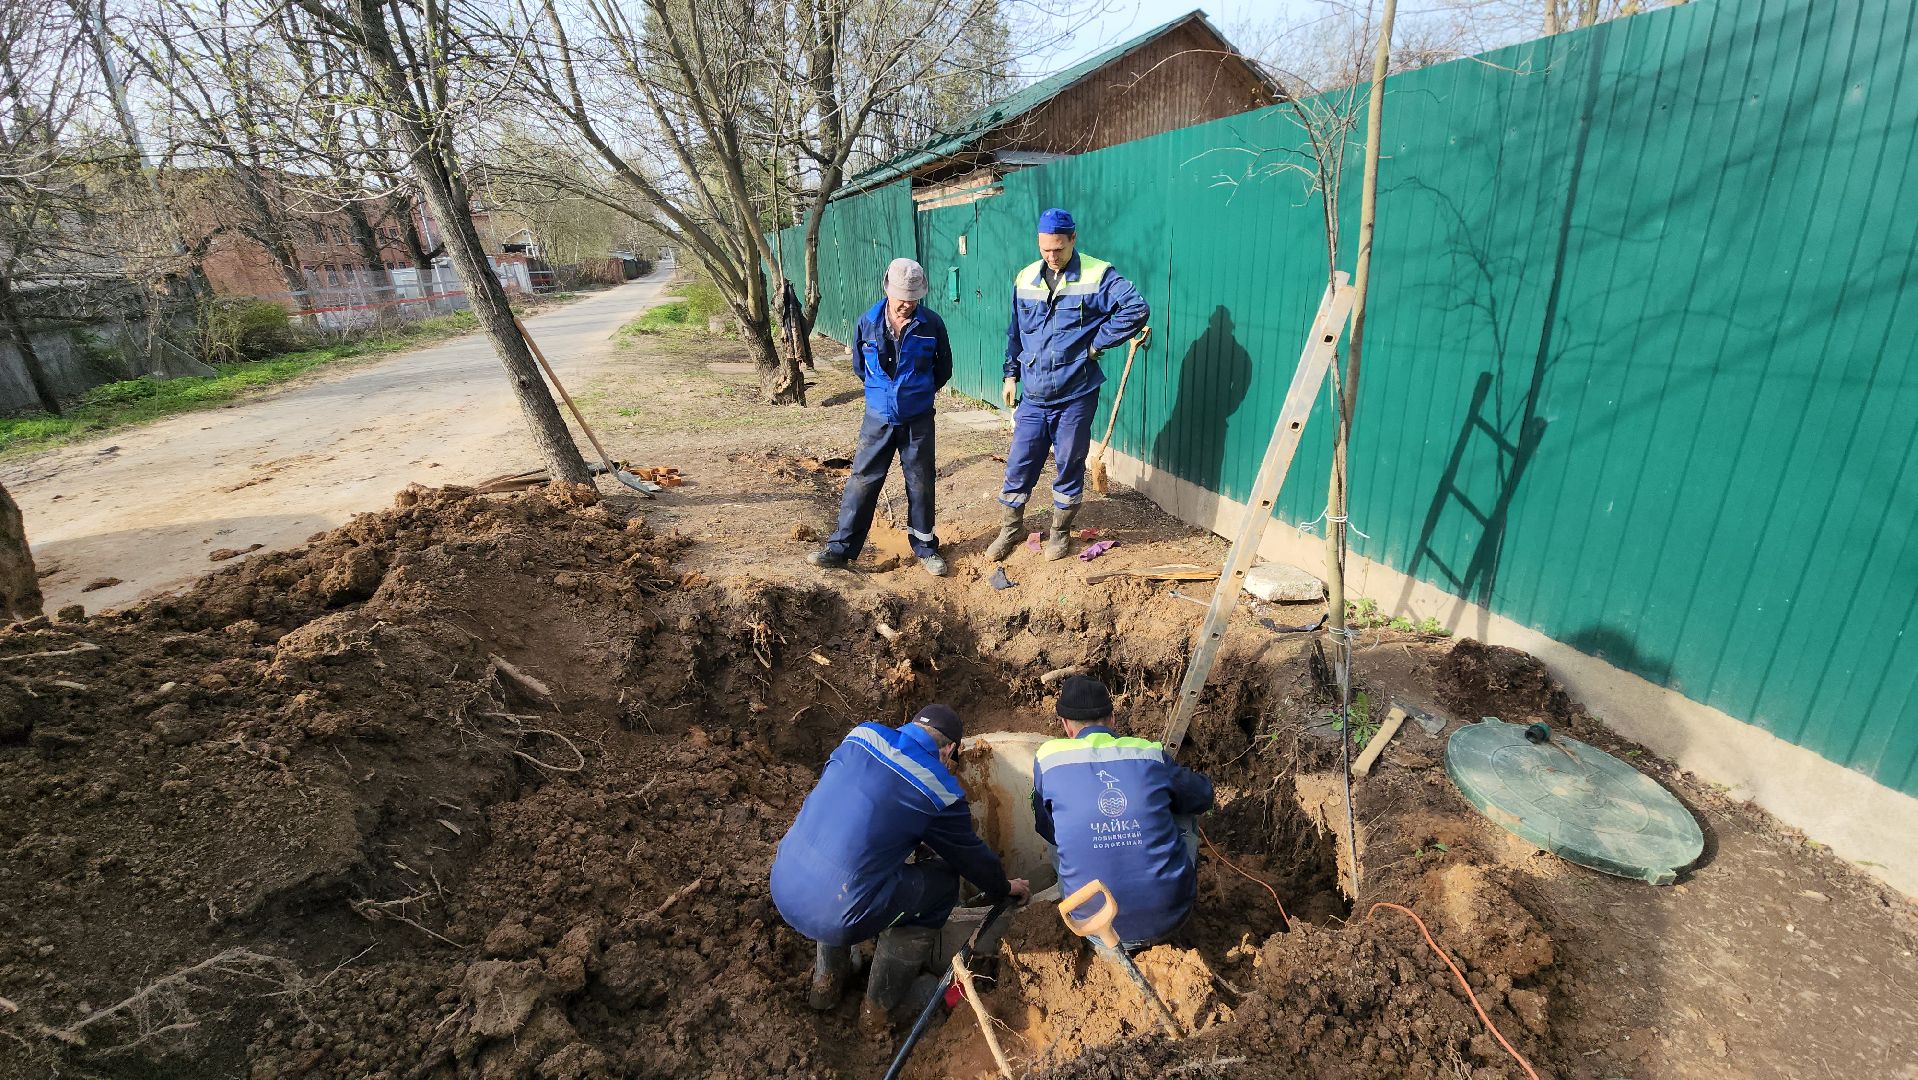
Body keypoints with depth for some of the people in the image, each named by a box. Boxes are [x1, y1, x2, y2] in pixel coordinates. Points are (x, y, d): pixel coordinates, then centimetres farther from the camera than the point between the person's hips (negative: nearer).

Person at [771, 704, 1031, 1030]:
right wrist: (1004, 888, 33)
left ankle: (826, 980, 36)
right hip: (836, 918, -6)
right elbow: (971, 855, 11)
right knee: (942, 881, 12)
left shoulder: (861, 735, 7)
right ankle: (879, 1008, 23)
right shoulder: (941, 792, -6)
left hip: (782, 891, 6)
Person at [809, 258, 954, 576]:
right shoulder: (867, 323, -5)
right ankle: (841, 547, 10)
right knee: (862, 481, 3)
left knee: (921, 485, 8)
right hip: (878, 419, 1)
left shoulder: (932, 324, -7)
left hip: (918, 421, 0)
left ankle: (925, 548, 23)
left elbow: (944, 368, 8)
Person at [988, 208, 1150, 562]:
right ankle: (1010, 527, 26)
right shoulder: (1025, 279, 6)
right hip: (1033, 395, 4)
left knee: (1069, 467, 9)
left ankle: (1060, 532, 26)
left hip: (1076, 394, -3)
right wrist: (1011, 374, 14)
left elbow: (1137, 309, -19)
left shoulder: (1098, 275, -8)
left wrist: (1096, 343, -16)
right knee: (1018, 465, 7)